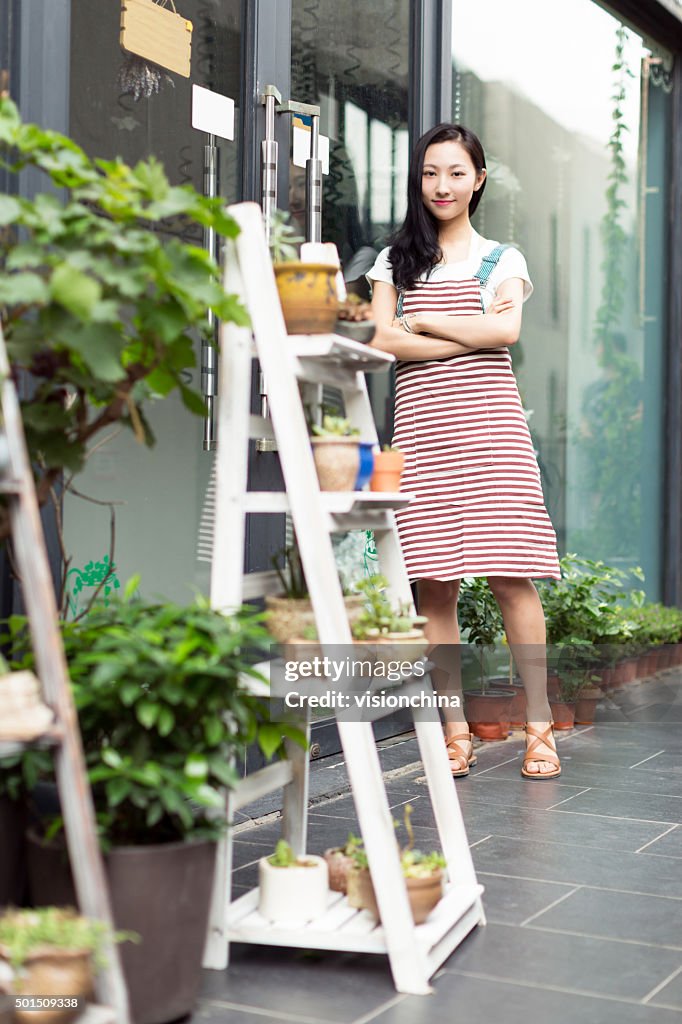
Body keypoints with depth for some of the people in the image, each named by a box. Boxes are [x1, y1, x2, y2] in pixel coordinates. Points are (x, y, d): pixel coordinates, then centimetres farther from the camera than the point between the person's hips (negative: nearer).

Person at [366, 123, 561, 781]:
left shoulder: (502, 259, 14)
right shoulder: (395, 261, 16)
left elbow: (506, 332, -5)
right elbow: (383, 342, 1)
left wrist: (422, 320, 1)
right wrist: (471, 333, -3)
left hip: (489, 424, -1)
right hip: (422, 428, 1)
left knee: (510, 576, -7)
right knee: (434, 583, -2)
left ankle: (539, 726, 1)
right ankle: (454, 729, 7)